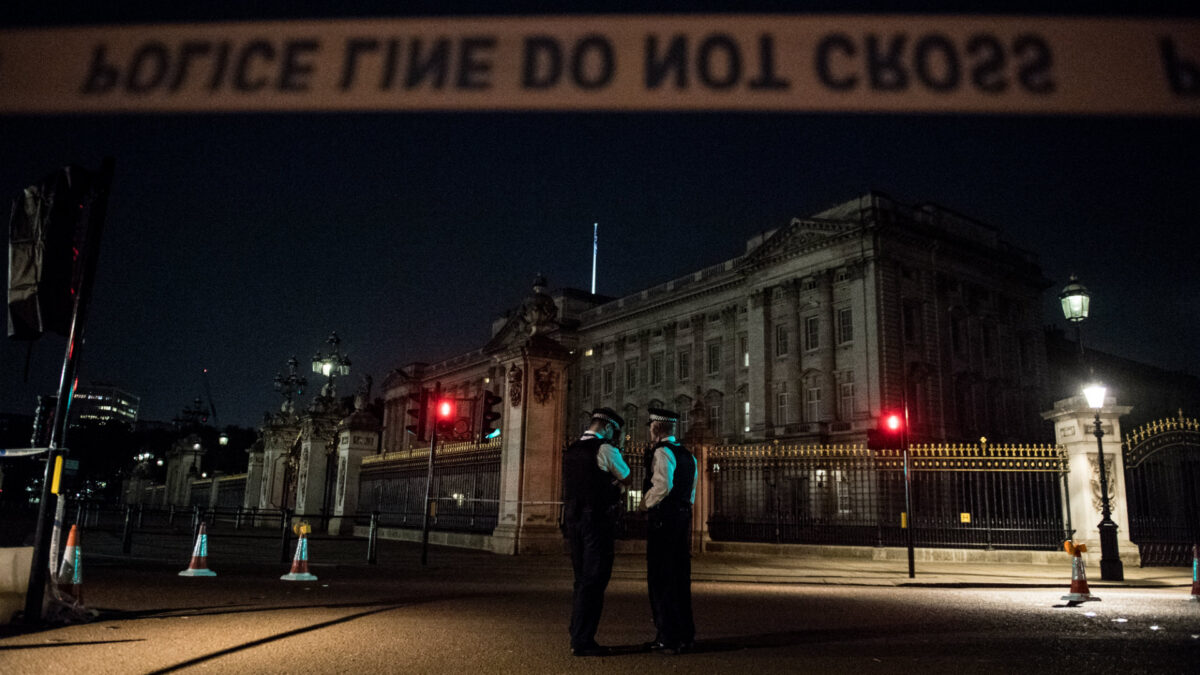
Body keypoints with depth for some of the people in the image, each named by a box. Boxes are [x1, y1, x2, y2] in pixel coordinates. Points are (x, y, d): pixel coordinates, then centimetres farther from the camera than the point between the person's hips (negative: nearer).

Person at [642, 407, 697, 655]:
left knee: (661, 578, -2)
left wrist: (647, 502, -6)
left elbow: (662, 486, -22)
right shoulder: (687, 455, 16)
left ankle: (668, 638, 1)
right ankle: (686, 635, 19)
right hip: (684, 516, 8)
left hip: (663, 518, -8)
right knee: (680, 576, 13)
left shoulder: (662, 452, -10)